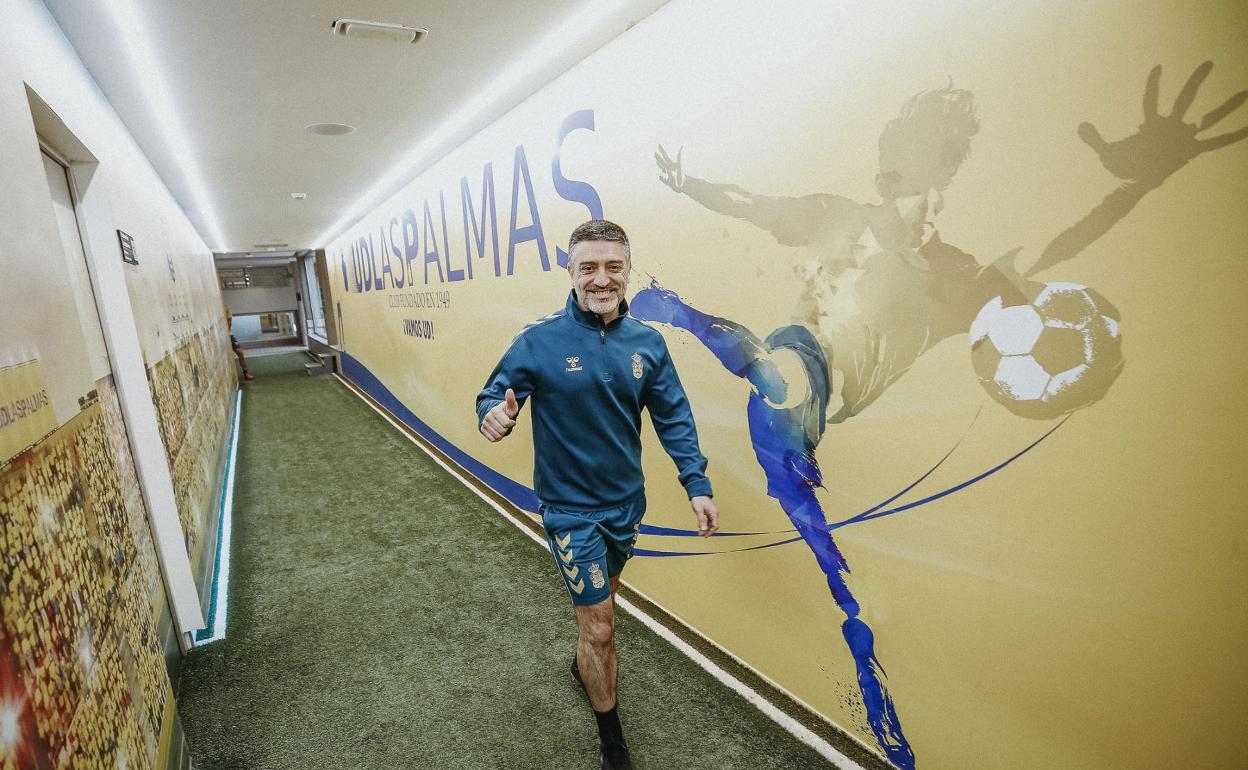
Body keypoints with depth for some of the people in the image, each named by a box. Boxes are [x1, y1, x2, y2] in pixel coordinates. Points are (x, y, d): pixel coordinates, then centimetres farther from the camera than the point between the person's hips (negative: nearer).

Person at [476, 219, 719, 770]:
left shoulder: (647, 343, -6)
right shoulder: (539, 341, -17)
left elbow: (673, 418, -1)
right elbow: (494, 395, -10)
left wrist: (697, 484, -8)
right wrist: (495, 415, -33)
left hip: (625, 503, 5)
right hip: (570, 508, -4)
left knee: (602, 599, 26)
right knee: (600, 625, 3)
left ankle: (584, 663, 58)